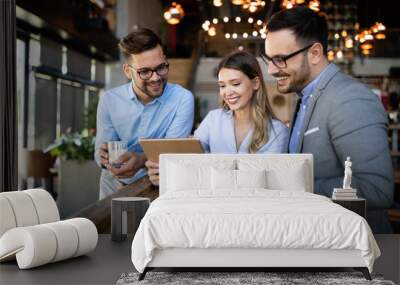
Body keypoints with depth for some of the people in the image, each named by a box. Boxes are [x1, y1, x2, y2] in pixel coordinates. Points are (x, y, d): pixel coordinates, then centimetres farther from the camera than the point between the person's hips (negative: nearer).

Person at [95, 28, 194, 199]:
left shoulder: (183, 99, -8)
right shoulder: (109, 100, -1)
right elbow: (100, 153, 1)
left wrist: (141, 160, -35)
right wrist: (105, 157, -23)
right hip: (115, 184, 3)